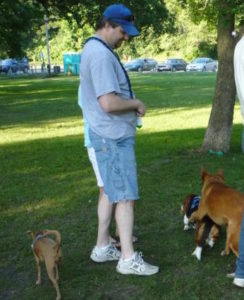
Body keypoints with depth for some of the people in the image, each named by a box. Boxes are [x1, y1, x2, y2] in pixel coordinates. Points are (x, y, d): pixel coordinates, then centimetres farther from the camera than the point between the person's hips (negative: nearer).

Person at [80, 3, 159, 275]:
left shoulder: (94, 49, 14)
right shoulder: (101, 55, -20)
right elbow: (109, 103, -28)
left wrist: (130, 104, 11)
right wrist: (136, 103, -10)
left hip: (109, 134, 11)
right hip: (114, 136, -11)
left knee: (110, 192, 16)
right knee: (125, 196, -4)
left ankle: (102, 247, 26)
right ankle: (128, 259, 4)